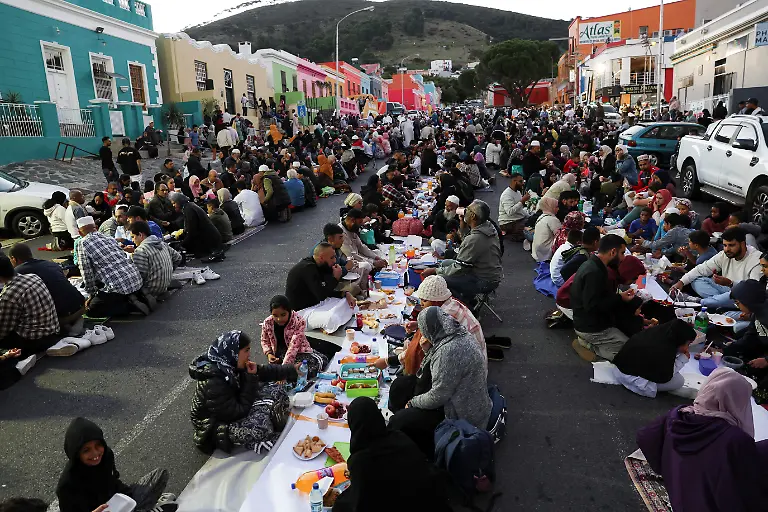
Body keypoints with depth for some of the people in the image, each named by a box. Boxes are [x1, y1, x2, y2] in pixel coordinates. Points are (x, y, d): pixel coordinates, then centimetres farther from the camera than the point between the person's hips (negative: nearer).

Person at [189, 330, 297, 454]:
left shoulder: (229, 365, -9)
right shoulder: (212, 382, -34)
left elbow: (264, 371, 3)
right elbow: (238, 412, -28)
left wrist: (292, 370, 3)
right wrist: (251, 379, -26)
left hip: (235, 409, 9)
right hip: (216, 428, -9)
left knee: (277, 389, 1)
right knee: (260, 424, -33)